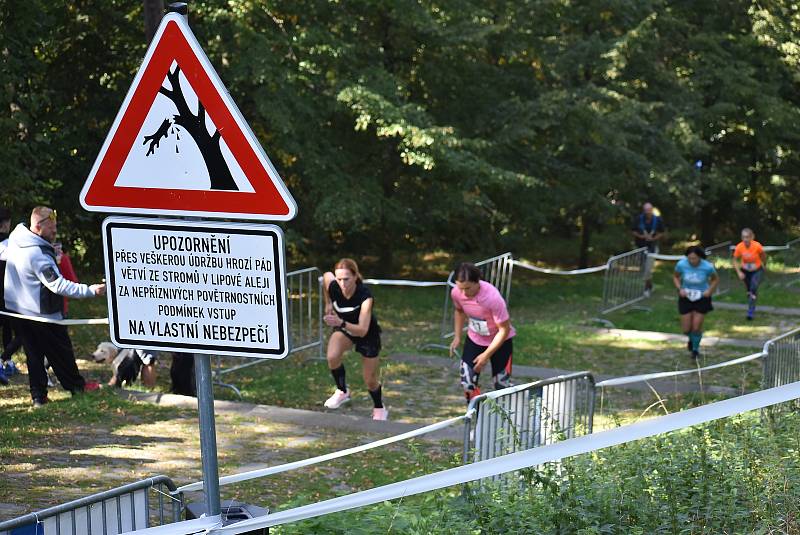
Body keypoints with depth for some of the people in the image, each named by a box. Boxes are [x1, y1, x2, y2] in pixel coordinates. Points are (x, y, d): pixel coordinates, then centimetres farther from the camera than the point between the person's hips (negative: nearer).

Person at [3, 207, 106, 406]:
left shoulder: (15, 239, -1)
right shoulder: (39, 254, -27)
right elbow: (58, 285, -31)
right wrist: (90, 290, -33)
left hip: (16, 308, 7)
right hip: (42, 314, -7)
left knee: (33, 354, 12)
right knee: (60, 351, 11)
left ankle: (38, 396, 12)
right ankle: (76, 386, 26)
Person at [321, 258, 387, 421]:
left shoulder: (365, 296, -39)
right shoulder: (333, 286, -29)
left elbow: (362, 330, -44)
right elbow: (326, 276, -2)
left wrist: (341, 323, -59)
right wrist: (328, 303, 5)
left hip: (368, 334, -3)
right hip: (343, 328, 3)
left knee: (370, 380, 7)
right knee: (332, 357, -27)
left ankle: (379, 409, 38)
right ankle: (342, 392, 0)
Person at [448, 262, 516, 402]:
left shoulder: (493, 297, -36)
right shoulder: (456, 293, -19)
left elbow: (504, 330, -26)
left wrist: (486, 355, -26)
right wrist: (457, 337, -1)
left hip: (500, 341, -4)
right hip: (474, 339, 5)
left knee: (502, 384, -1)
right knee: (467, 383, -1)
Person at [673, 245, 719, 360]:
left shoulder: (707, 267, -20)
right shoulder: (681, 264, -18)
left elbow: (715, 279, 0)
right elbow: (676, 277, 3)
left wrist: (710, 290, -16)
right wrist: (679, 288, -14)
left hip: (702, 298, -1)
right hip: (686, 297, 1)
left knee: (696, 327, -2)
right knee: (686, 329, 3)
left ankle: (695, 348, 27)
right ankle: (691, 339, 41)